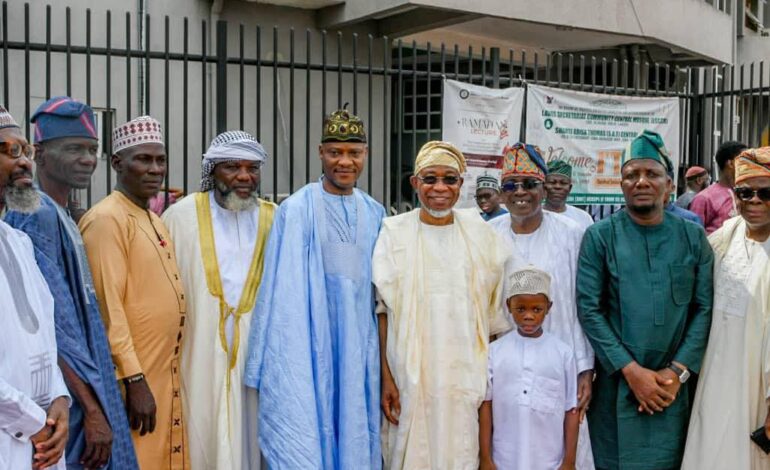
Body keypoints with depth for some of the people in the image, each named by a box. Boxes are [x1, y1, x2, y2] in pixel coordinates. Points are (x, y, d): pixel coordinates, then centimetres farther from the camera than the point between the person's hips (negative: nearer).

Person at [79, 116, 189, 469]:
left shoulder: (154, 220, 14)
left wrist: (165, 378, 16)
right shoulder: (106, 219, -13)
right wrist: (135, 380, -19)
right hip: (132, 379, -8)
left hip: (166, 376, 8)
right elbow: (107, 308, -18)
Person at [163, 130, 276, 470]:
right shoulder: (182, 215, -3)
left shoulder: (274, 219, 3)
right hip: (199, 355, -2)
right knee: (201, 437, 6)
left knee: (247, 438, 11)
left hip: (255, 354, 2)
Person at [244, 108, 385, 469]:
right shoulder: (297, 210, -9)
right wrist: (280, 360, -10)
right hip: (308, 343, -4)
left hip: (359, 346, 5)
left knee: (357, 434, 12)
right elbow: (284, 290, -9)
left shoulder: (374, 214, 7)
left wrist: (379, 349, 11)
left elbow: (380, 288, 12)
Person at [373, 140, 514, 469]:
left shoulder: (480, 233, 4)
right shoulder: (395, 232, -3)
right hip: (411, 373, -2)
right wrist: (385, 377, -9)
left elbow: (497, 310, 10)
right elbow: (383, 310, -3)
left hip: (466, 372, 2)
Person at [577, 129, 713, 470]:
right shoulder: (600, 236, -3)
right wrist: (631, 371, -13)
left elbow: (704, 309, 1)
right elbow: (588, 309, -8)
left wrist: (678, 371, -9)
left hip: (673, 387, 2)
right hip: (615, 384, -2)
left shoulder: (693, 237, 4)